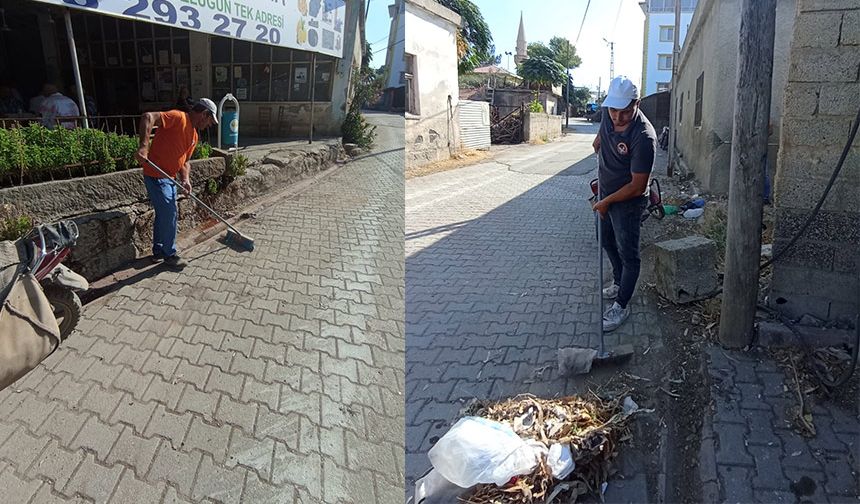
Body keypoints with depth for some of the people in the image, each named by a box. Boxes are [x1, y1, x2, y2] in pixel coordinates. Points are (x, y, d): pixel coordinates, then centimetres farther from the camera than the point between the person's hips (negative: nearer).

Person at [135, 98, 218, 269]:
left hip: (170, 177, 10)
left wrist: (185, 179, -3)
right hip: (156, 176, -10)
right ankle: (169, 254, 11)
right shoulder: (178, 117, -16)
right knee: (169, 213, -4)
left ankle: (158, 252, 31)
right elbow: (148, 117, -28)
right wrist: (143, 145, -38)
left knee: (163, 214, 18)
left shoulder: (194, 135, 13)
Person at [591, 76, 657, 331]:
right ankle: (619, 284, 44)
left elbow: (637, 186, -25)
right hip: (605, 193, 8)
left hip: (627, 201, -8)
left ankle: (621, 306, 15)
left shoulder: (643, 137, -32)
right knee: (608, 243, 23)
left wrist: (606, 202, -17)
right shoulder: (609, 114, -12)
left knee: (628, 253, 3)